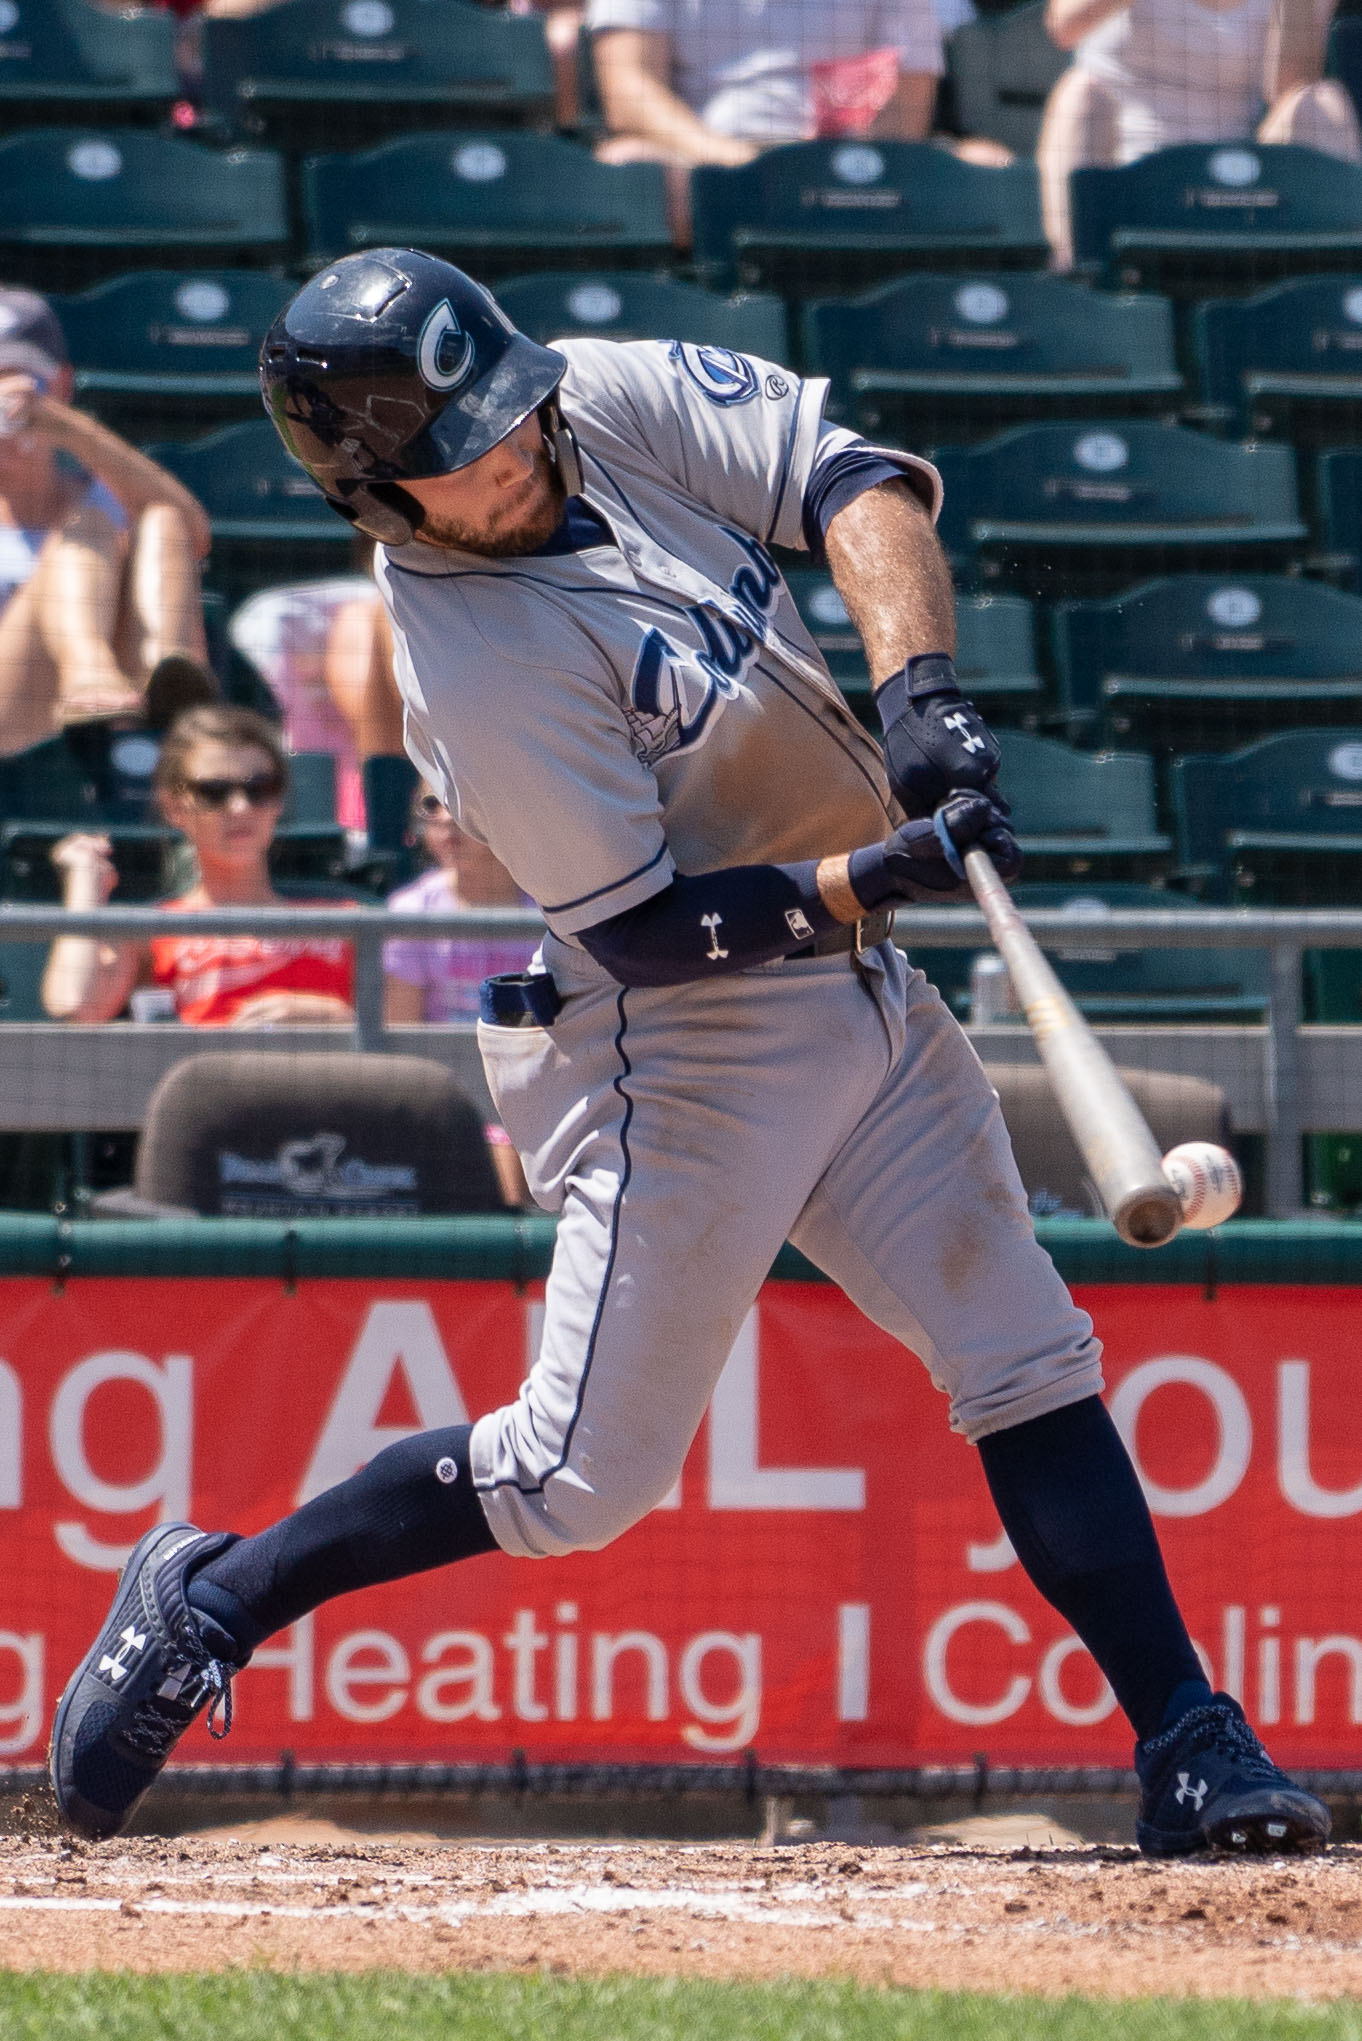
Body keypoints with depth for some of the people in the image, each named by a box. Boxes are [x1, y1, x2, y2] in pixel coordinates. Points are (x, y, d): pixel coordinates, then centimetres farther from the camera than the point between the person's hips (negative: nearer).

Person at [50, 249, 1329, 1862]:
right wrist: (873, 878, -29)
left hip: (860, 989, 7)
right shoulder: (474, 669, -25)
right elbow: (646, 932, -22)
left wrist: (917, 685, -23)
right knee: (586, 1473, -3)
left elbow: (852, 478, -8)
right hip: (685, 1050, -7)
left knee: (1031, 1359, 3)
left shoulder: (612, 399, -6)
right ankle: (206, 1602, 13)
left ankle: (1187, 1752, 4)